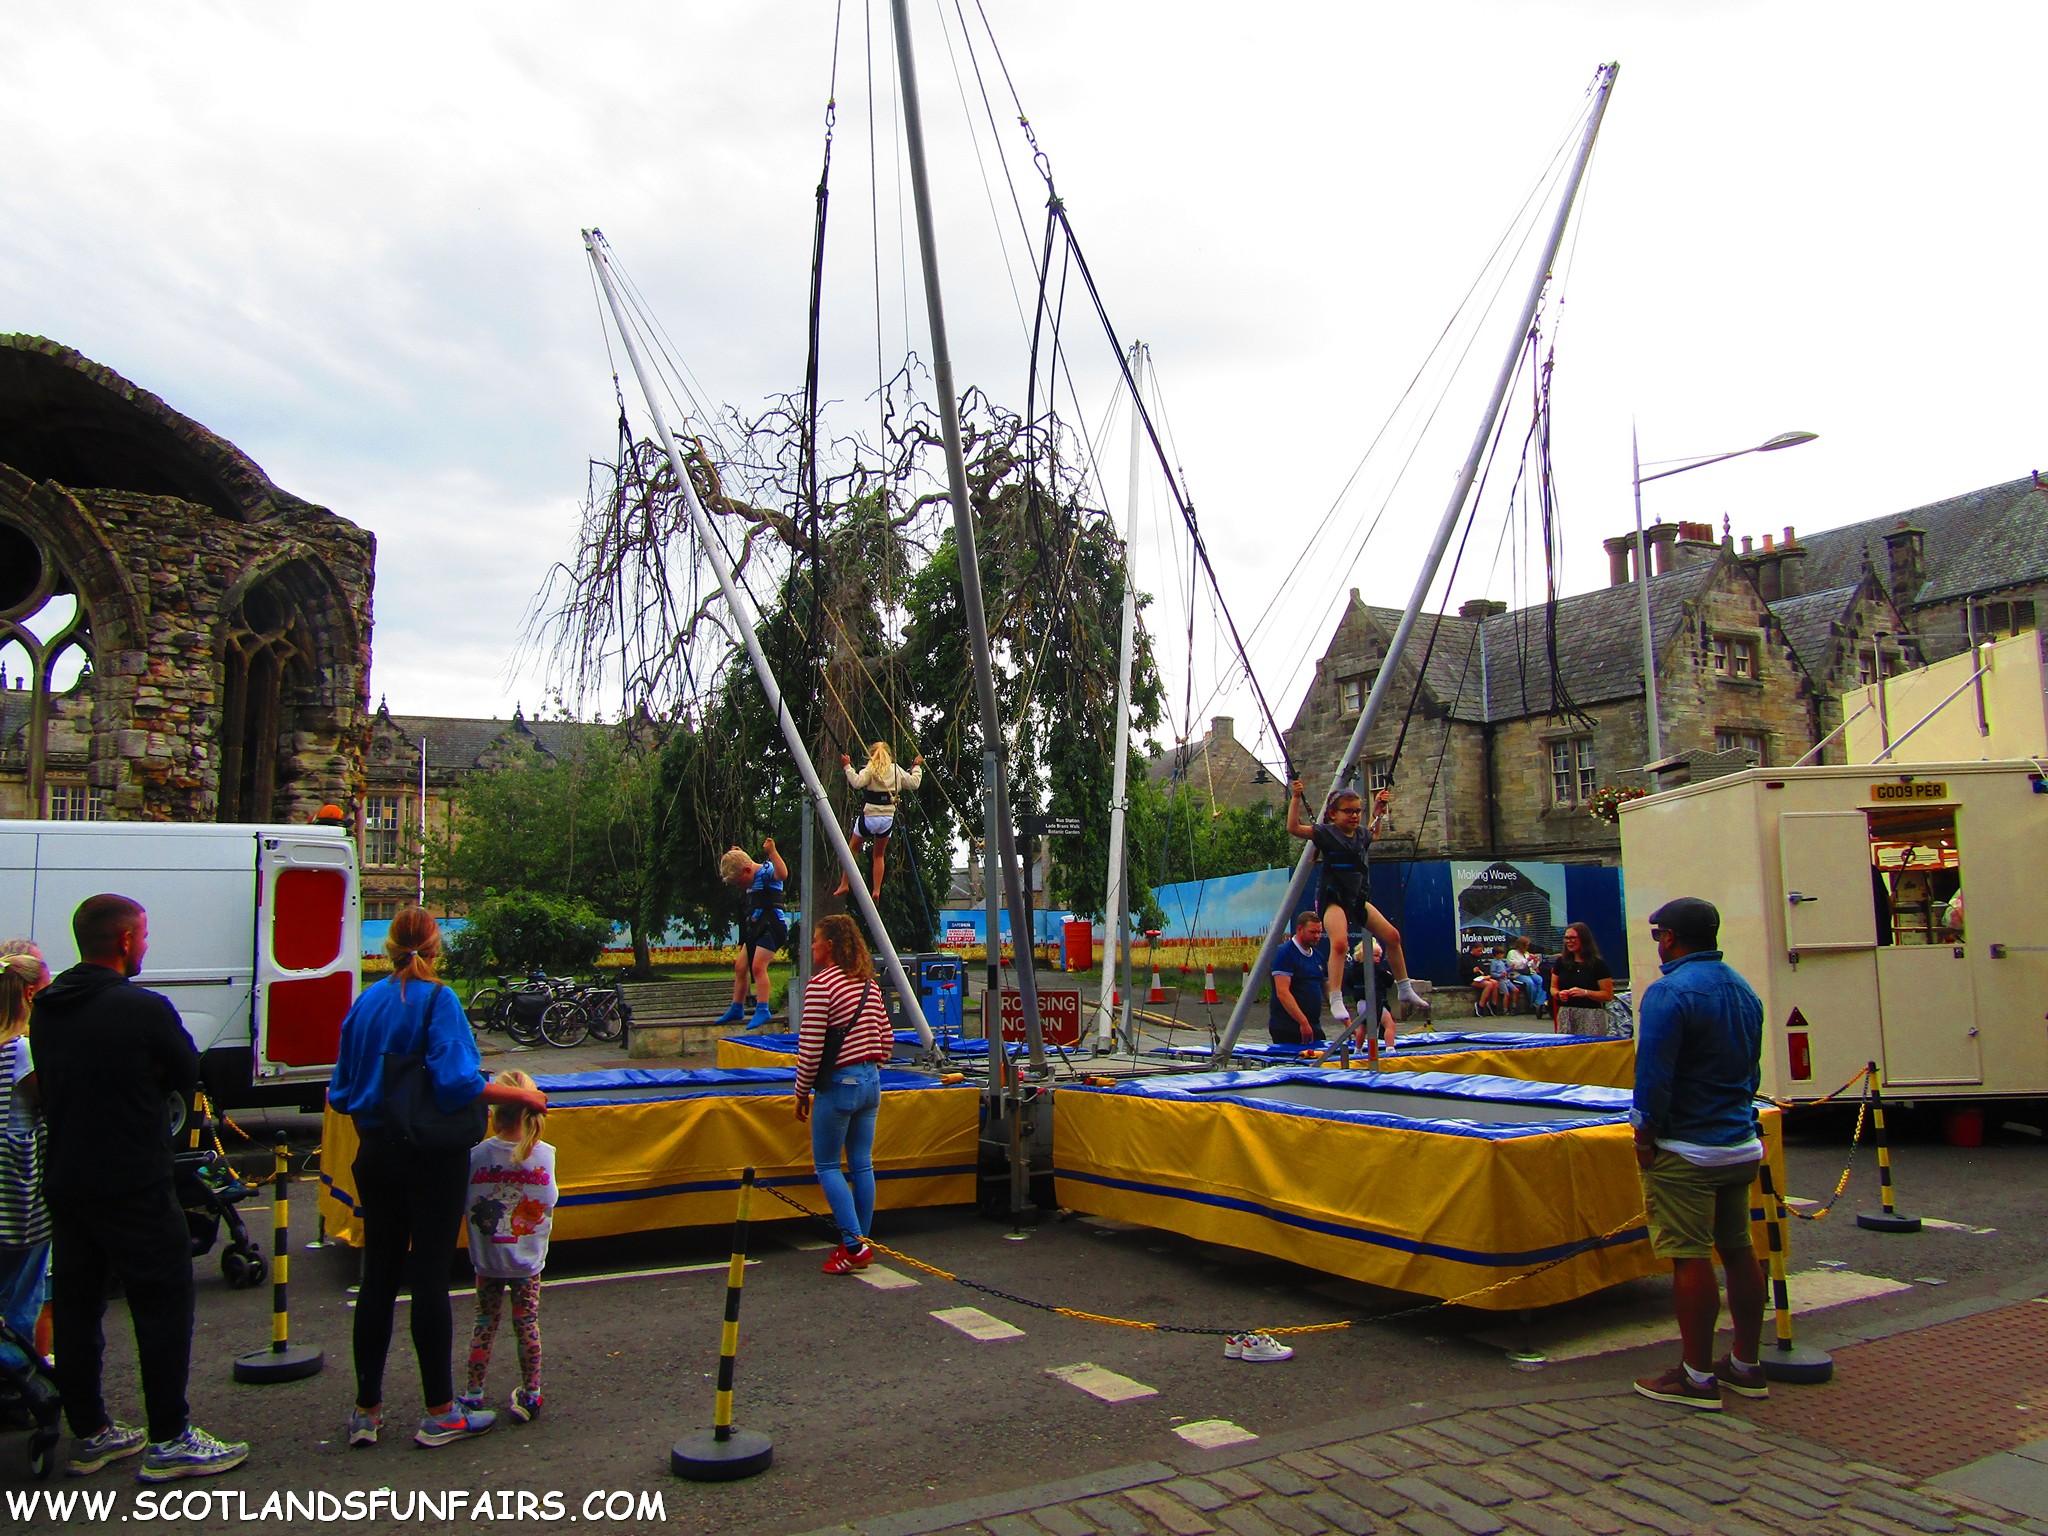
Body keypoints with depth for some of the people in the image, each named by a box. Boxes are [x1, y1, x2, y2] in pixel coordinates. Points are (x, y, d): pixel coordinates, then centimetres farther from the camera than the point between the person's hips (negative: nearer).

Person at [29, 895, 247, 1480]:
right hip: (132, 1186, -7)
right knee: (163, 1305, 2)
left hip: (62, 1183, 8)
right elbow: (189, 1078, -7)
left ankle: (89, 1433, 26)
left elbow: (48, 1086, 15)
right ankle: (168, 1441, 6)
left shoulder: (44, 1009, 5)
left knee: (76, 1308, 15)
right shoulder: (145, 1009, -18)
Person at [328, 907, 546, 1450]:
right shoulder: (437, 999, -12)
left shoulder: (366, 1002, 5)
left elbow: (342, 1093, 10)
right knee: (429, 1276, 1)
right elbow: (455, 1082, -22)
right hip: (432, 1157, -5)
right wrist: (520, 1095, -14)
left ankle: (366, 1410, 21)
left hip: (375, 1154, 6)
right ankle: (440, 1414, 10)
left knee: (378, 1275, 12)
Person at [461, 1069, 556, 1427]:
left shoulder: (478, 1155, -18)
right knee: (527, 1324, 13)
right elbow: (550, 1203, -2)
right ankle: (530, 1394, 22)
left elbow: (465, 1202, -11)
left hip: (488, 1260, -1)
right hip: (529, 1261, 1)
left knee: (484, 1325, 14)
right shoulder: (546, 1155, -14)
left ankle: (473, 1394, 21)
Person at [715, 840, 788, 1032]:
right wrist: (736, 856, 34)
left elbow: (782, 874, -33)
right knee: (740, 967, 11)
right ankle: (736, 1009, 21)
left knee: (758, 966, -19)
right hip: (755, 928, 10)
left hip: (771, 926, -10)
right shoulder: (752, 881, 17)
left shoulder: (767, 871, -11)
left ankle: (762, 1010, -17)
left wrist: (772, 852, -38)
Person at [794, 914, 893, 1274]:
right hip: (870, 1081, 8)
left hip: (838, 1084, -7)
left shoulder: (821, 984, -14)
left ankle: (854, 1245, -3)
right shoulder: (869, 983, 9)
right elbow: (886, 1038, 15)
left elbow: (810, 1047, -16)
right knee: (862, 1164, 12)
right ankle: (863, 1245, 18)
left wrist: (802, 1092, -5)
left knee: (827, 1166, 3)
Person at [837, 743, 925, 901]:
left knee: (853, 848, 16)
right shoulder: (896, 770, 6)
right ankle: (876, 891, 9)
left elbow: (857, 782, -22)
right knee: (879, 855, 17)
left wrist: (847, 767, -14)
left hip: (869, 817, -3)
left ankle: (844, 884, 12)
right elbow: (914, 783, 11)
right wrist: (917, 767, 26)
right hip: (888, 818, 3)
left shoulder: (870, 770, -5)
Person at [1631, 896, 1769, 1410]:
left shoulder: (1669, 992, -17)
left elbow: (1654, 1076, -20)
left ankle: (1697, 1377, 5)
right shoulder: (1744, 990, 9)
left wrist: (1645, 1135, -9)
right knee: (1739, 1251, 15)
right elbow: (1752, 1068, 17)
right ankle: (1746, 1366, 25)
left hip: (1687, 1151, -9)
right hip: (1742, 1145, 9)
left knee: (1691, 1260, -2)